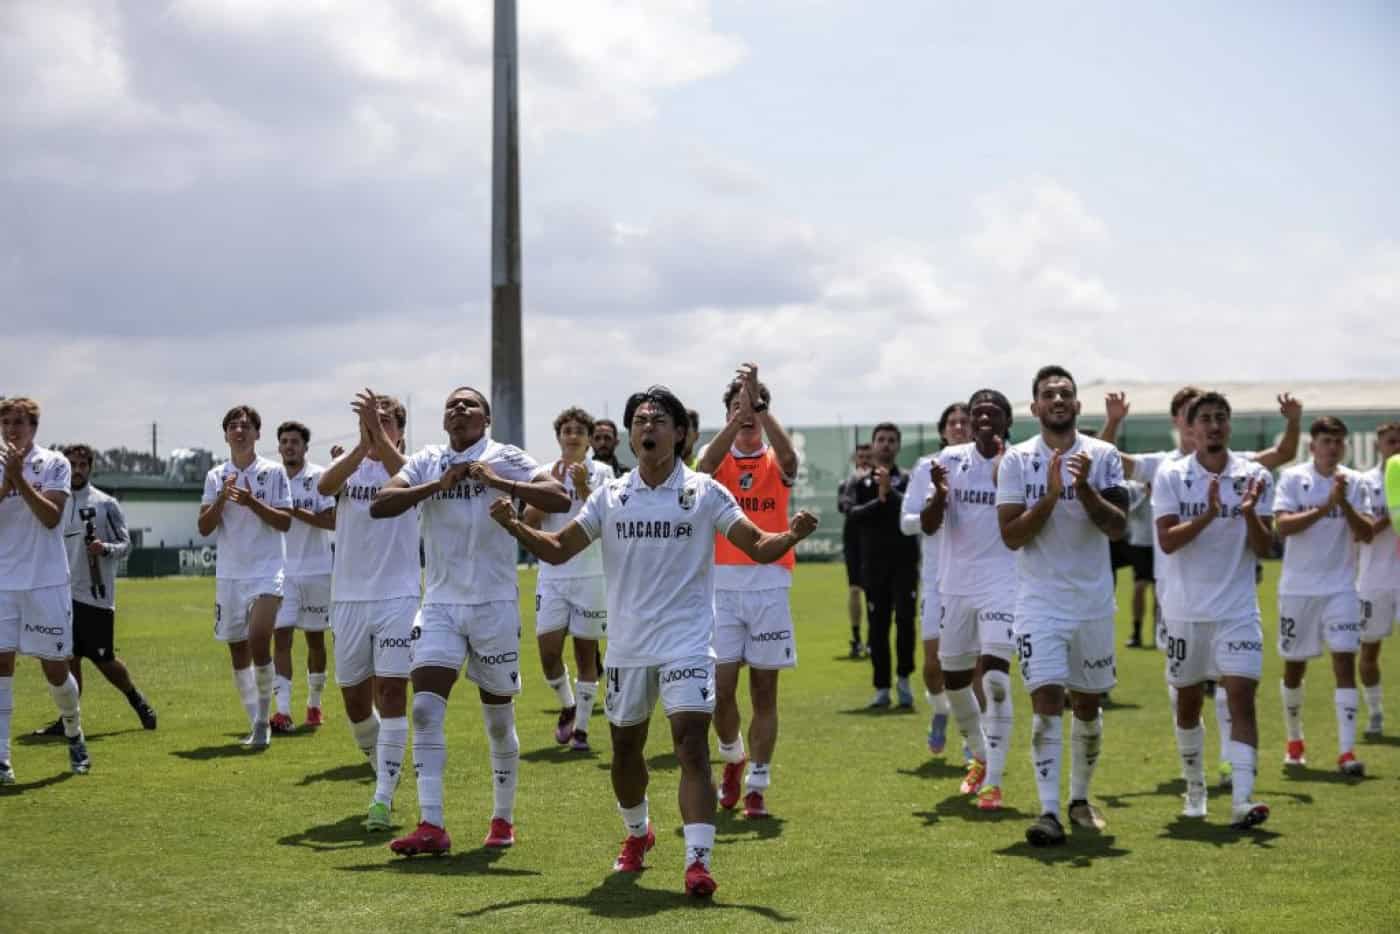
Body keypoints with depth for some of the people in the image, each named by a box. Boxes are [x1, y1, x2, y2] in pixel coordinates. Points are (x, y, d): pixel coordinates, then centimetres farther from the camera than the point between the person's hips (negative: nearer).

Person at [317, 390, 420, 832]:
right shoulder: (349, 465, 6)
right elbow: (324, 485, -19)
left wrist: (378, 435, -38)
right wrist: (363, 445, -33)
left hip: (397, 598, -3)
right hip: (348, 597, 3)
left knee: (391, 695, -10)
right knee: (354, 700, 12)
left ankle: (383, 799, -7)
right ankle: (386, 774, 36)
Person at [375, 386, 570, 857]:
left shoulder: (505, 458, -2)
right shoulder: (426, 461, 6)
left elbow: (559, 498, -15)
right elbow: (379, 505, -7)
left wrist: (497, 481, -21)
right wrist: (439, 484, -16)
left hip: (494, 604, -2)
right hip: (440, 603, 2)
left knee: (499, 720, 8)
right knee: (425, 708, -11)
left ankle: (503, 819, 24)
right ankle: (431, 826, -12)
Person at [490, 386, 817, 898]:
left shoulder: (704, 492, -3)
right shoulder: (611, 496, 4)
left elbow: (759, 547, -4)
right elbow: (558, 549, 6)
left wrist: (792, 535, -25)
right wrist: (513, 526, -11)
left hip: (687, 644, -3)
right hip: (627, 645, 3)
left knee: (692, 745, -17)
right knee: (625, 749, 15)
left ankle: (698, 861, -19)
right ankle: (637, 833, 41)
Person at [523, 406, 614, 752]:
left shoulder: (601, 473, 0)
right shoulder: (545, 473, 7)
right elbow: (529, 520, -4)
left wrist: (583, 487, -23)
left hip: (591, 574, -2)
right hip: (551, 575, 2)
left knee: (586, 652, 3)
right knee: (548, 651, -3)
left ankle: (581, 727, 12)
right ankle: (567, 705, 25)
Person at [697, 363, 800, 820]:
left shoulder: (777, 462, 5)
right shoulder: (719, 458, 6)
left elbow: (788, 456, -20)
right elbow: (707, 464, -19)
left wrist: (758, 404, -28)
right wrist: (741, 413, -29)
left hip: (769, 584, 0)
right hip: (722, 582, 0)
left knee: (764, 690, 3)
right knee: (720, 687, -4)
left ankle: (757, 786, 11)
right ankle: (733, 757, 25)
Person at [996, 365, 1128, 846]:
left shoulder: (1103, 456, 0)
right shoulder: (1017, 460, -2)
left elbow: (1117, 527, -7)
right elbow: (1011, 536, -8)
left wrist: (1084, 488, -22)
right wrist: (1050, 496, -20)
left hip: (1094, 600, 2)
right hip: (1040, 602, -2)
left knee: (1087, 704, 12)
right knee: (1047, 701, -13)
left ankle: (1080, 799, 29)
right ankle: (1049, 811, -14)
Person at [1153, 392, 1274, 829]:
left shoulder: (1255, 477, 0)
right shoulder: (1171, 476, -2)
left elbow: (1264, 548, -1)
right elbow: (1167, 540, -12)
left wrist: (1251, 513, -20)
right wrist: (1207, 515, -26)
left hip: (1238, 609, 0)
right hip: (1186, 609, 1)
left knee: (1242, 699, -13)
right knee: (1188, 703, 13)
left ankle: (1242, 800, -18)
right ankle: (1195, 789, 31)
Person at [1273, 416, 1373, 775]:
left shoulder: (1353, 482, 1)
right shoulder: (1293, 478, -4)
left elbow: (1365, 535, -5)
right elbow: (1283, 525, -16)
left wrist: (1344, 503, -19)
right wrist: (1325, 507, -24)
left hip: (1340, 588, 1)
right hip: (1298, 588, -1)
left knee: (1345, 662, -10)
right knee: (1294, 666, 10)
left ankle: (1347, 751, -11)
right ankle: (1294, 741, 30)